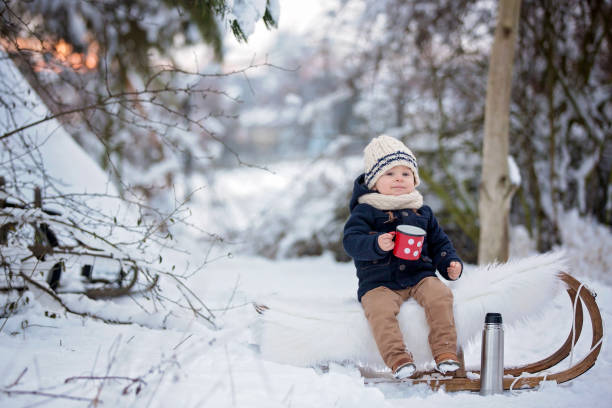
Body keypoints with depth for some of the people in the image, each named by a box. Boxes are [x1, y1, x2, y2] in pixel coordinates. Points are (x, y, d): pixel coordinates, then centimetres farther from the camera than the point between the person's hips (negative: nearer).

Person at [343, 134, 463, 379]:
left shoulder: (422, 212, 17)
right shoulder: (365, 211, 1)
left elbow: (439, 242, 23)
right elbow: (351, 240, -13)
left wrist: (450, 263, 4)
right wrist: (376, 244, -32)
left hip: (420, 276, 3)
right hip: (379, 282, -3)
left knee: (440, 295, -24)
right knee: (380, 309, -32)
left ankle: (445, 352, -20)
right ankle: (398, 359, -31)